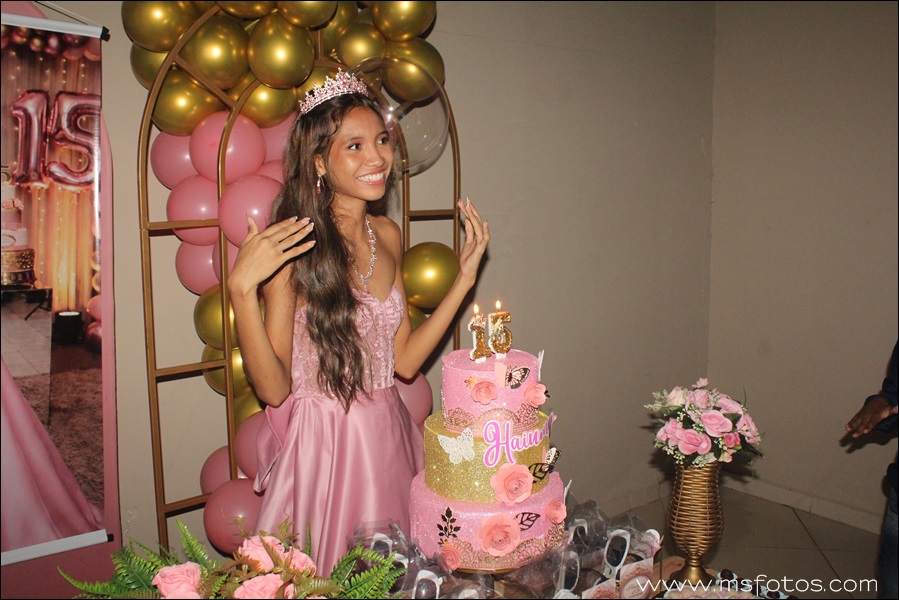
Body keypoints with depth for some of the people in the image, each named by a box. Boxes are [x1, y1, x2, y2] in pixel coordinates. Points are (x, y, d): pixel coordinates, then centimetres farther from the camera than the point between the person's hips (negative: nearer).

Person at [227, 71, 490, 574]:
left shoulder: (387, 234, 3)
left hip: (388, 438, 6)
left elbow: (405, 361, 3)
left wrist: (465, 276, 3)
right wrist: (242, 287, -28)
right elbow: (273, 387, -16)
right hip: (321, 443, -6)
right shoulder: (292, 248, -16)